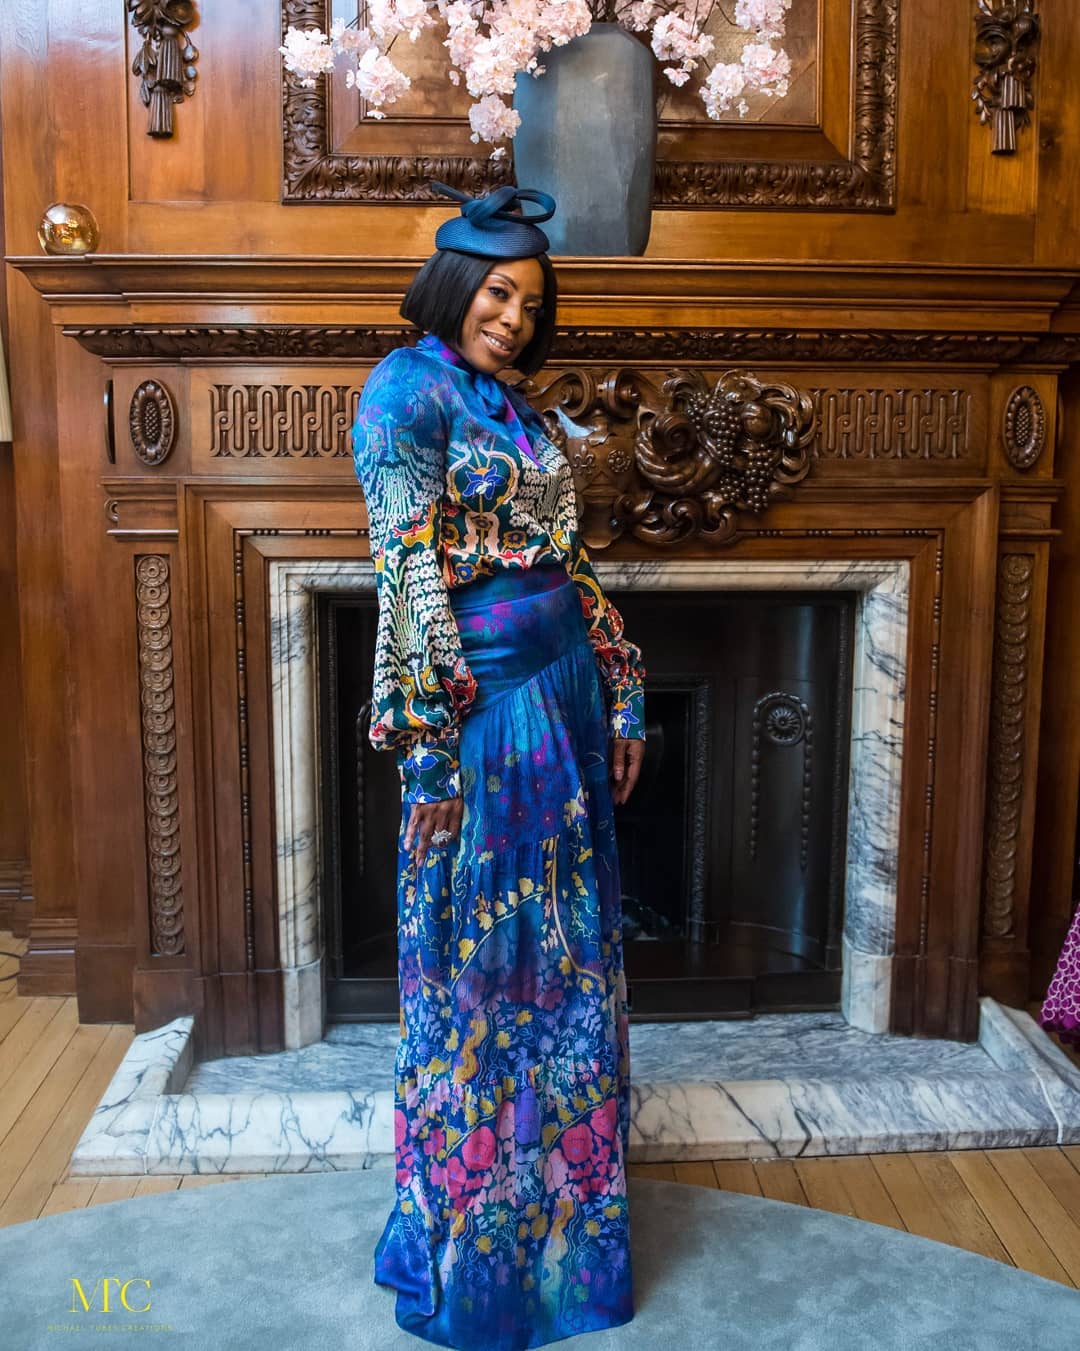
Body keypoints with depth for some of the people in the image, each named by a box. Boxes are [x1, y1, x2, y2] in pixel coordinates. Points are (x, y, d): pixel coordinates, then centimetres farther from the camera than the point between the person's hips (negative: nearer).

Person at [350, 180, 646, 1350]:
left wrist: (621, 702, 14)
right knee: (481, 970, 5)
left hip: (565, 698, 8)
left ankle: (553, 1191, 38)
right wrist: (429, 751, -21)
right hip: (485, 714, -8)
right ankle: (471, 1246, 27)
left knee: (563, 957, 17)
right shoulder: (407, 389, -8)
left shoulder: (513, 411, 15)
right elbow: (408, 574, -17)